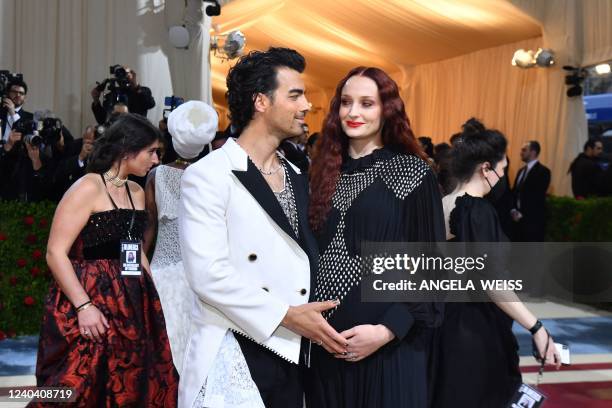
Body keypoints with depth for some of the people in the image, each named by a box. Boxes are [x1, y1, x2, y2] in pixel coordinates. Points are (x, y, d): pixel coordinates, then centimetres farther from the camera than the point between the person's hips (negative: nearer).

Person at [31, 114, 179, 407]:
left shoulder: (137, 193, 13)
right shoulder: (87, 188, -10)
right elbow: (55, 253, -15)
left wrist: (151, 293, 10)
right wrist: (83, 306, -22)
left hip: (133, 305, 8)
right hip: (92, 302, -7)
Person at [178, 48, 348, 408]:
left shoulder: (296, 176, 15)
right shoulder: (208, 175, -8)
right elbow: (208, 273, -17)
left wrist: (310, 317, 5)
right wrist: (286, 316, -15)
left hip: (292, 352, 6)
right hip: (234, 354, -6)